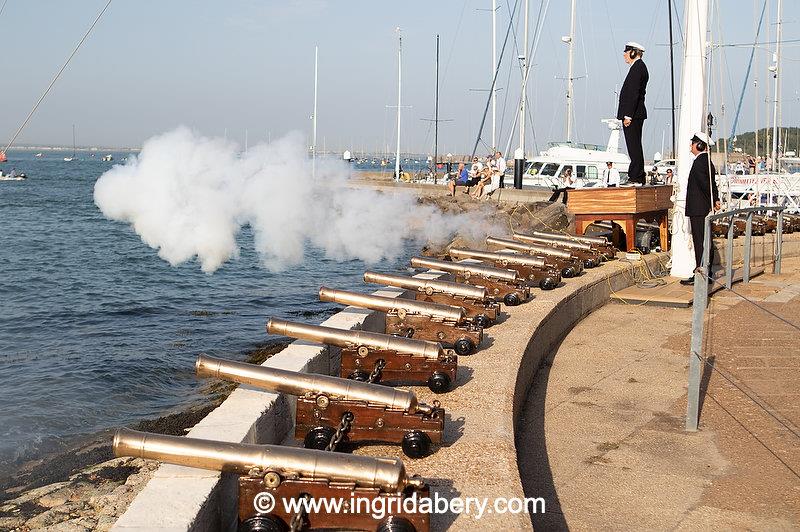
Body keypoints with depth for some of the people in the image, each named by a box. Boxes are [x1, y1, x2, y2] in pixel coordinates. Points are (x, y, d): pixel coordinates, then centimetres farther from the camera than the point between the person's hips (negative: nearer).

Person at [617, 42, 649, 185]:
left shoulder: (637, 67, -13)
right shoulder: (639, 66, 19)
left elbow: (634, 93, -19)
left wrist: (628, 115, -22)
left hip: (633, 115, -11)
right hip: (635, 114, 11)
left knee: (634, 146, -9)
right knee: (634, 146, 12)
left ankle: (636, 177, -7)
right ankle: (636, 177, 15)